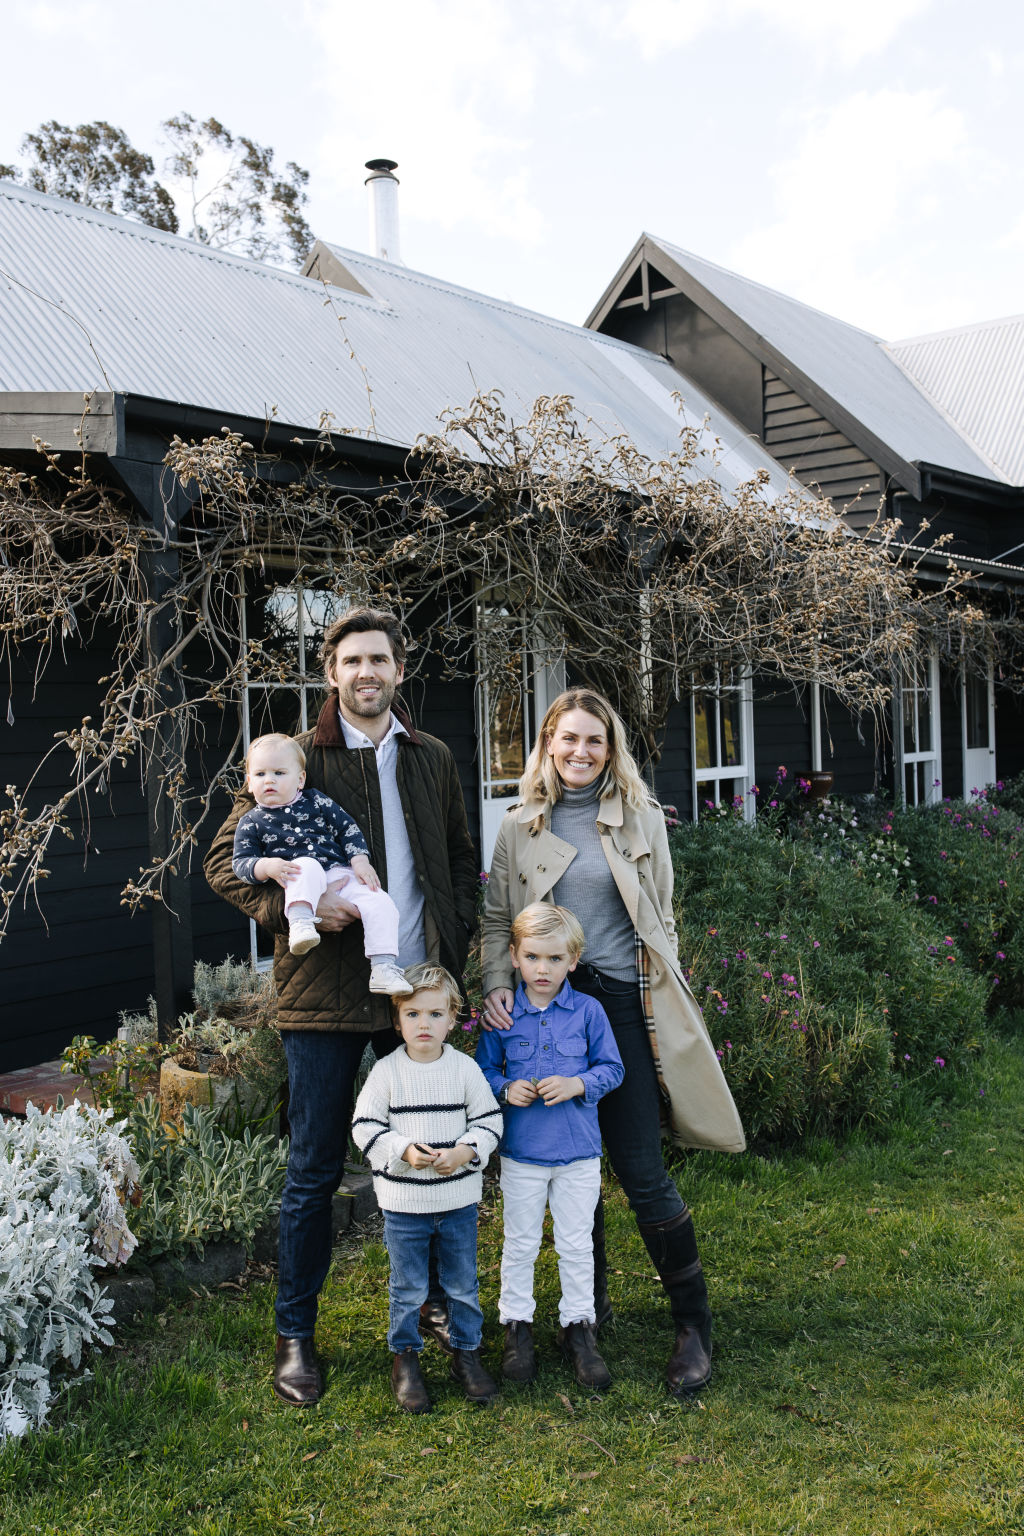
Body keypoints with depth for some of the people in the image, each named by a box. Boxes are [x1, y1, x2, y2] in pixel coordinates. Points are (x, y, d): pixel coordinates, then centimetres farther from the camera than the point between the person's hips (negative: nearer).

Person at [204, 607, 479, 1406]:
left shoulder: (432, 758, 10)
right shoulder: (298, 758, -3)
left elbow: (462, 858, 19)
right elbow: (225, 859, -4)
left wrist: (456, 937, 4)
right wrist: (297, 907, -19)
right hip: (326, 990, -4)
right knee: (314, 1173, 5)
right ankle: (295, 1335, 21)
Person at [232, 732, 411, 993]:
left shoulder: (316, 801, 15)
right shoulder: (251, 823, 10)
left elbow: (347, 828, 15)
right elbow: (241, 862, 3)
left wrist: (360, 861, 0)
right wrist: (267, 867, -19)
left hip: (341, 875, 3)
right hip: (301, 890, -3)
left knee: (381, 903, -19)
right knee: (307, 865, -37)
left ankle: (383, 968, -19)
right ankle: (300, 923, -50)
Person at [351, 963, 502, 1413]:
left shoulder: (465, 1068, -4)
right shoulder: (386, 1071, -7)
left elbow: (489, 1120, 1)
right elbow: (365, 1126, -6)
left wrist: (464, 1152, -15)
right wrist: (403, 1150, -19)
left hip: (459, 1198, 1)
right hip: (403, 1201, -1)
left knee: (462, 1283, 14)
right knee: (408, 1288, 10)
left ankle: (466, 1352, 31)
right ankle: (404, 1357, 28)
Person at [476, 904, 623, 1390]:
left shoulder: (588, 1011, -6)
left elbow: (612, 1068, 0)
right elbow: (483, 1068, 6)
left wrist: (577, 1084, -17)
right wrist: (506, 1090, -13)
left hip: (578, 1152, 0)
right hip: (521, 1151, 0)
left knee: (576, 1244, 11)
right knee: (520, 1244, 12)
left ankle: (577, 1327, 27)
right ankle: (516, 1324, 28)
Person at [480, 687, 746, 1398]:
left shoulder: (642, 818, 7)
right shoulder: (521, 826, 7)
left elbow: (661, 918, 12)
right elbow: (498, 919, 10)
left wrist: (668, 1008, 8)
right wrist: (497, 986, -6)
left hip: (624, 1003, -2)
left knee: (640, 1168, -5)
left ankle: (695, 1323, 10)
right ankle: (589, 1303, 30)